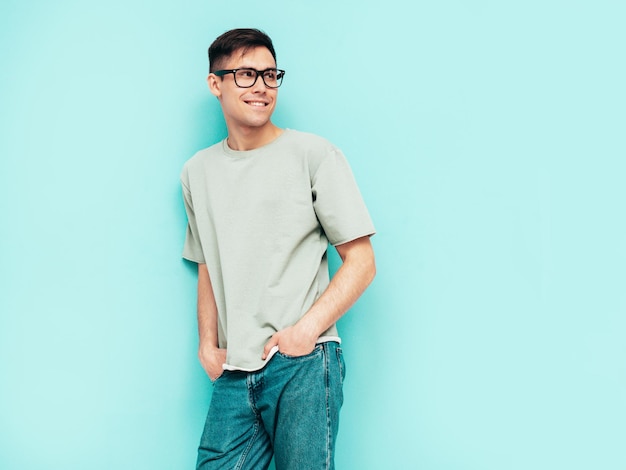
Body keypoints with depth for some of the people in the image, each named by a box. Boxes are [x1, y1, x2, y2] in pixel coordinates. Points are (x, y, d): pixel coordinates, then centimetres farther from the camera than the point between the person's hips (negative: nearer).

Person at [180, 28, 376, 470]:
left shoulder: (315, 155, -1)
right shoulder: (197, 172, 13)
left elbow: (361, 262, -3)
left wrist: (306, 329, -13)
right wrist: (207, 343, 8)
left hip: (303, 364, -3)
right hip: (234, 373, 4)